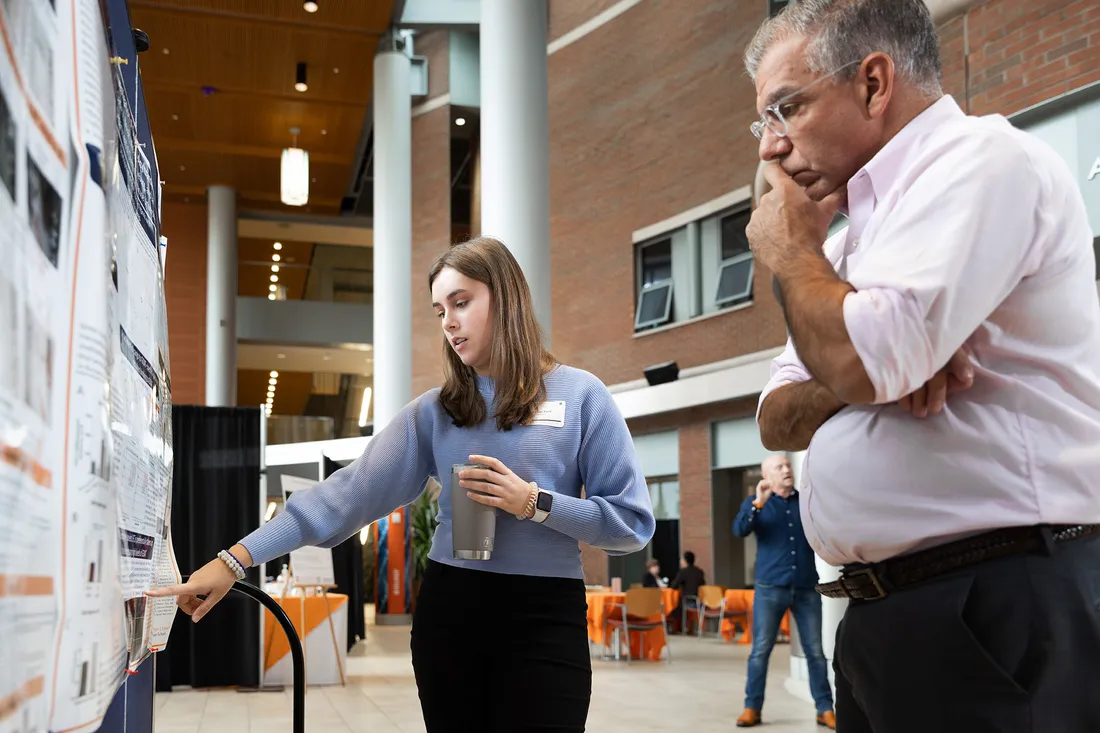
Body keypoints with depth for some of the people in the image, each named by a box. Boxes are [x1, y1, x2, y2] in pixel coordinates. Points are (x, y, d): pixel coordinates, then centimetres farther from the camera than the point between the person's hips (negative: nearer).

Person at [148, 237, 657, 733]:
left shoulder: (581, 396, -2)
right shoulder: (434, 411, 6)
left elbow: (634, 523, -2)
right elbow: (351, 491, -4)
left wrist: (535, 503, -15)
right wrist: (236, 558, -13)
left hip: (545, 617, -3)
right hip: (449, 610, 3)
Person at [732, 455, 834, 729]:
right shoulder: (756, 502, 7)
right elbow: (740, 530, -10)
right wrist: (758, 503, -23)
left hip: (806, 588, 1)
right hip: (770, 587, -1)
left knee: (815, 651, 3)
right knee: (760, 650, 0)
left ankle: (825, 709, 8)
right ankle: (752, 707, 6)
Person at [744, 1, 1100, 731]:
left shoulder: (982, 160, -11)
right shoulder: (859, 233, 17)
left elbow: (858, 360, -25)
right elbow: (778, 421, 13)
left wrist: (786, 247, -6)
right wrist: (877, 373, -8)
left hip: (1003, 609, -8)